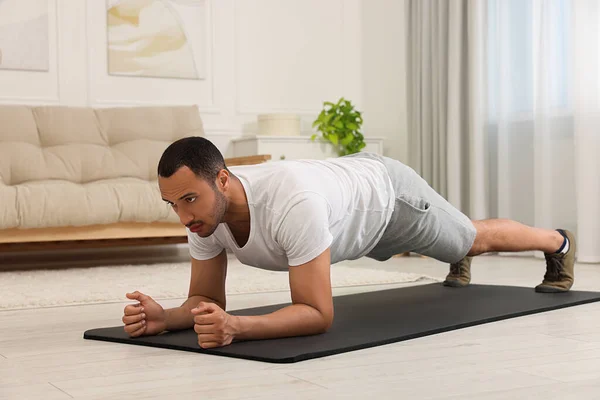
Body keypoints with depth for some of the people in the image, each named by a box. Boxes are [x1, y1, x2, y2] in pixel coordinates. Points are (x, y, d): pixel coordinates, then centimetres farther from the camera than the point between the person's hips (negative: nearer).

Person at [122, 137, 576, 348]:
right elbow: (207, 300, -19)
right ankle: (461, 261, 75)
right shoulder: (205, 210, -30)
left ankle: (559, 244, 56)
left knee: (478, 237, 24)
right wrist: (163, 317, -41)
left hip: (388, 193, -5)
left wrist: (236, 327, -63)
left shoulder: (290, 203, -51)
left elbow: (318, 314, -48)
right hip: (353, 187, 5)